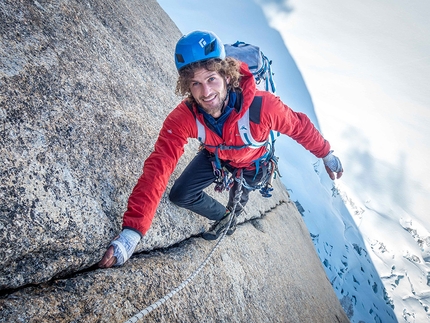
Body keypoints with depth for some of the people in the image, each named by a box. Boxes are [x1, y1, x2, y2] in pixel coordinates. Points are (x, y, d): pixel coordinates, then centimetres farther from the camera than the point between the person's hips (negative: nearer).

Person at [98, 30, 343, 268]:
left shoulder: (263, 105, -43)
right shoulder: (182, 119, -38)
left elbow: (300, 127, -24)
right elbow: (157, 169, -43)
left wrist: (327, 154, -7)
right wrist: (132, 231, -51)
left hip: (252, 162, -1)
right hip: (215, 157, 1)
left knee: (238, 202, 19)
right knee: (180, 195, -7)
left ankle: (230, 219, 60)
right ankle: (223, 215, 23)